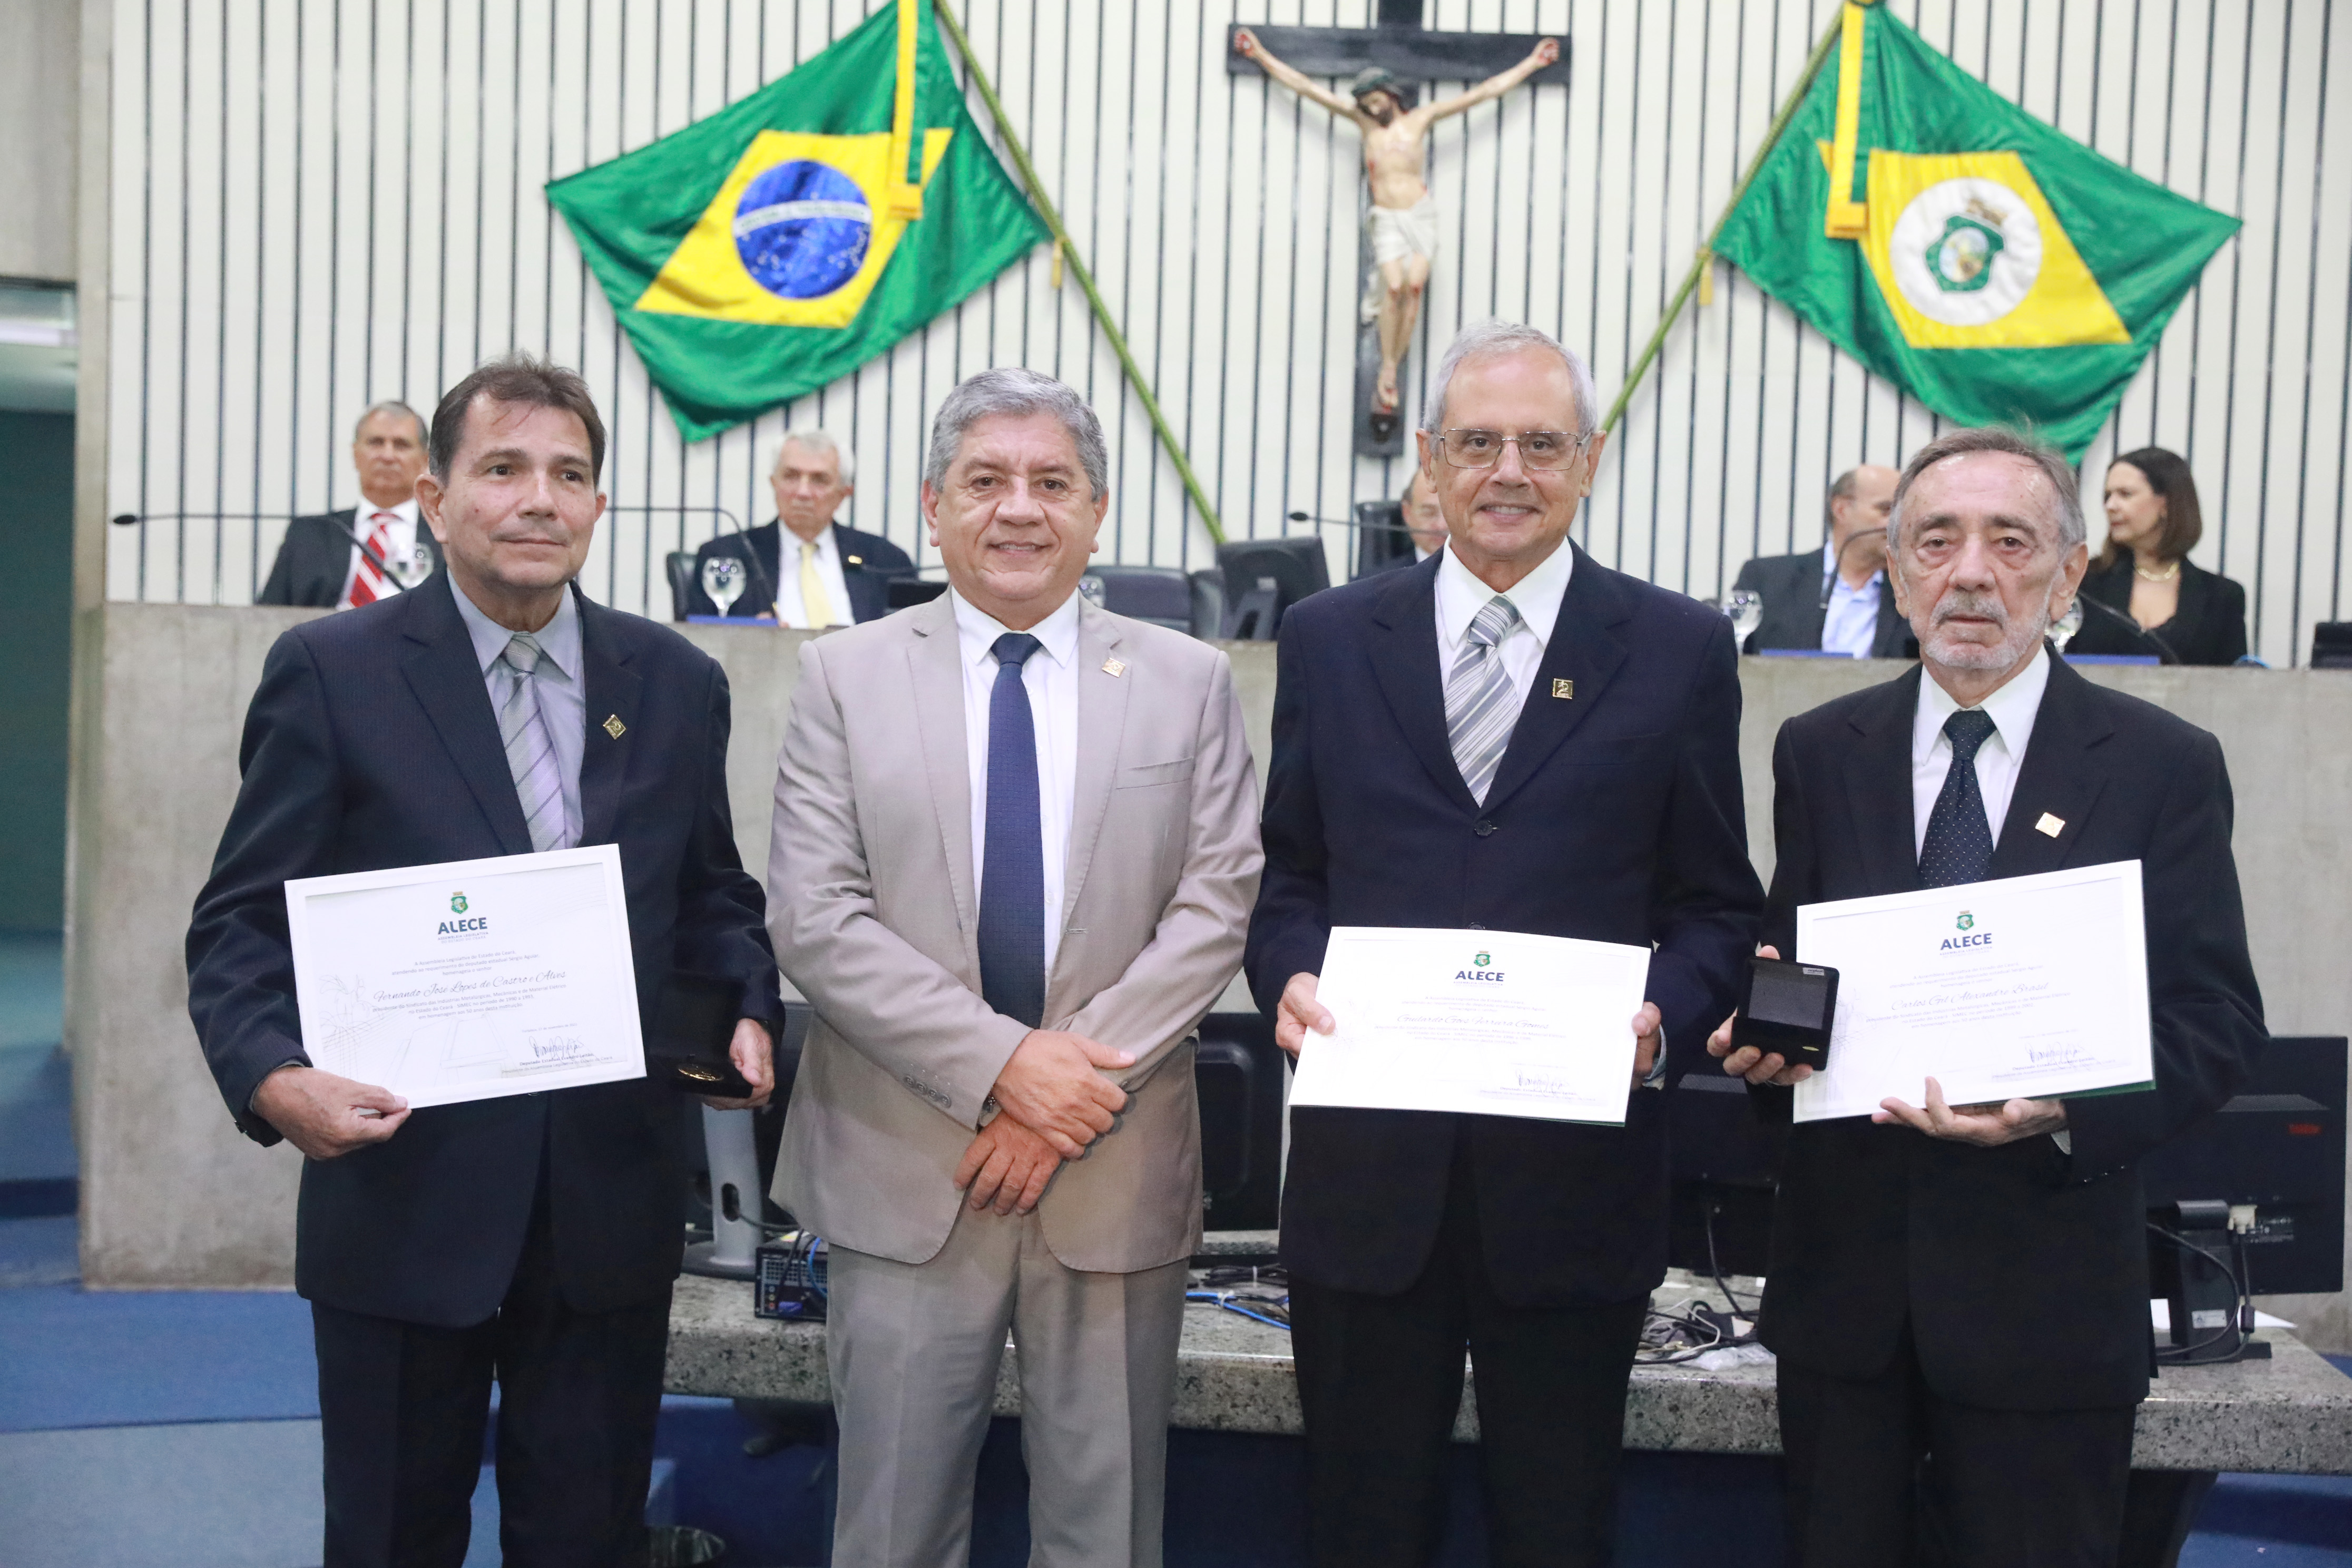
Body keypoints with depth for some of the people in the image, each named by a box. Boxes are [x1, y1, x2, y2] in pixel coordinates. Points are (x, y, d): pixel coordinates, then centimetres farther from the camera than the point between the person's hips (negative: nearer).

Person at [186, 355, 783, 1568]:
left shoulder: (676, 683, 7)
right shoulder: (331, 671, -4)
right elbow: (244, 920, -5)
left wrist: (749, 1012, -5)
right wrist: (273, 1079, -22)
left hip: (614, 1198, 3)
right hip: (403, 1192, -2)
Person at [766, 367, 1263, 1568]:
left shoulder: (1187, 682, 6)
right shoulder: (844, 677, 3)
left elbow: (1217, 906, -1)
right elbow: (814, 918, -6)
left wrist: (1088, 1071, -13)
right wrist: (1000, 1063, -15)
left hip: (1117, 1168, 1)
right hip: (904, 1169, -1)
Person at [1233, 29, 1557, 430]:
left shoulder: (1421, 119, 9)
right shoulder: (1364, 120, 10)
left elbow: (1484, 92, 13)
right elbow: (1306, 87, 11)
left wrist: (1531, 64, 14)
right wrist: (1261, 56, 11)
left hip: (1421, 213, 1)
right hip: (1386, 219, 0)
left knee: (1415, 285, -16)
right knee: (1394, 287, -19)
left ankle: (1391, 369, -14)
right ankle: (1389, 377, -14)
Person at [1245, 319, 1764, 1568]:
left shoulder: (1679, 650, 3)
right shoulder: (1327, 639, 7)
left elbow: (1718, 905, 4)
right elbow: (1285, 871, 11)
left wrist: (1664, 1013, -14)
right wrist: (1289, 976, -9)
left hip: (1577, 1173, -1)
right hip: (1366, 1165, 1)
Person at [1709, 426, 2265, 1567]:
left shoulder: (2164, 767, -1)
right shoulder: (1820, 754, 6)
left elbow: (2217, 1021, -5)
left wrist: (2067, 1110, -23)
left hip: (2048, 1293, -2)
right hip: (1845, 1282, 2)